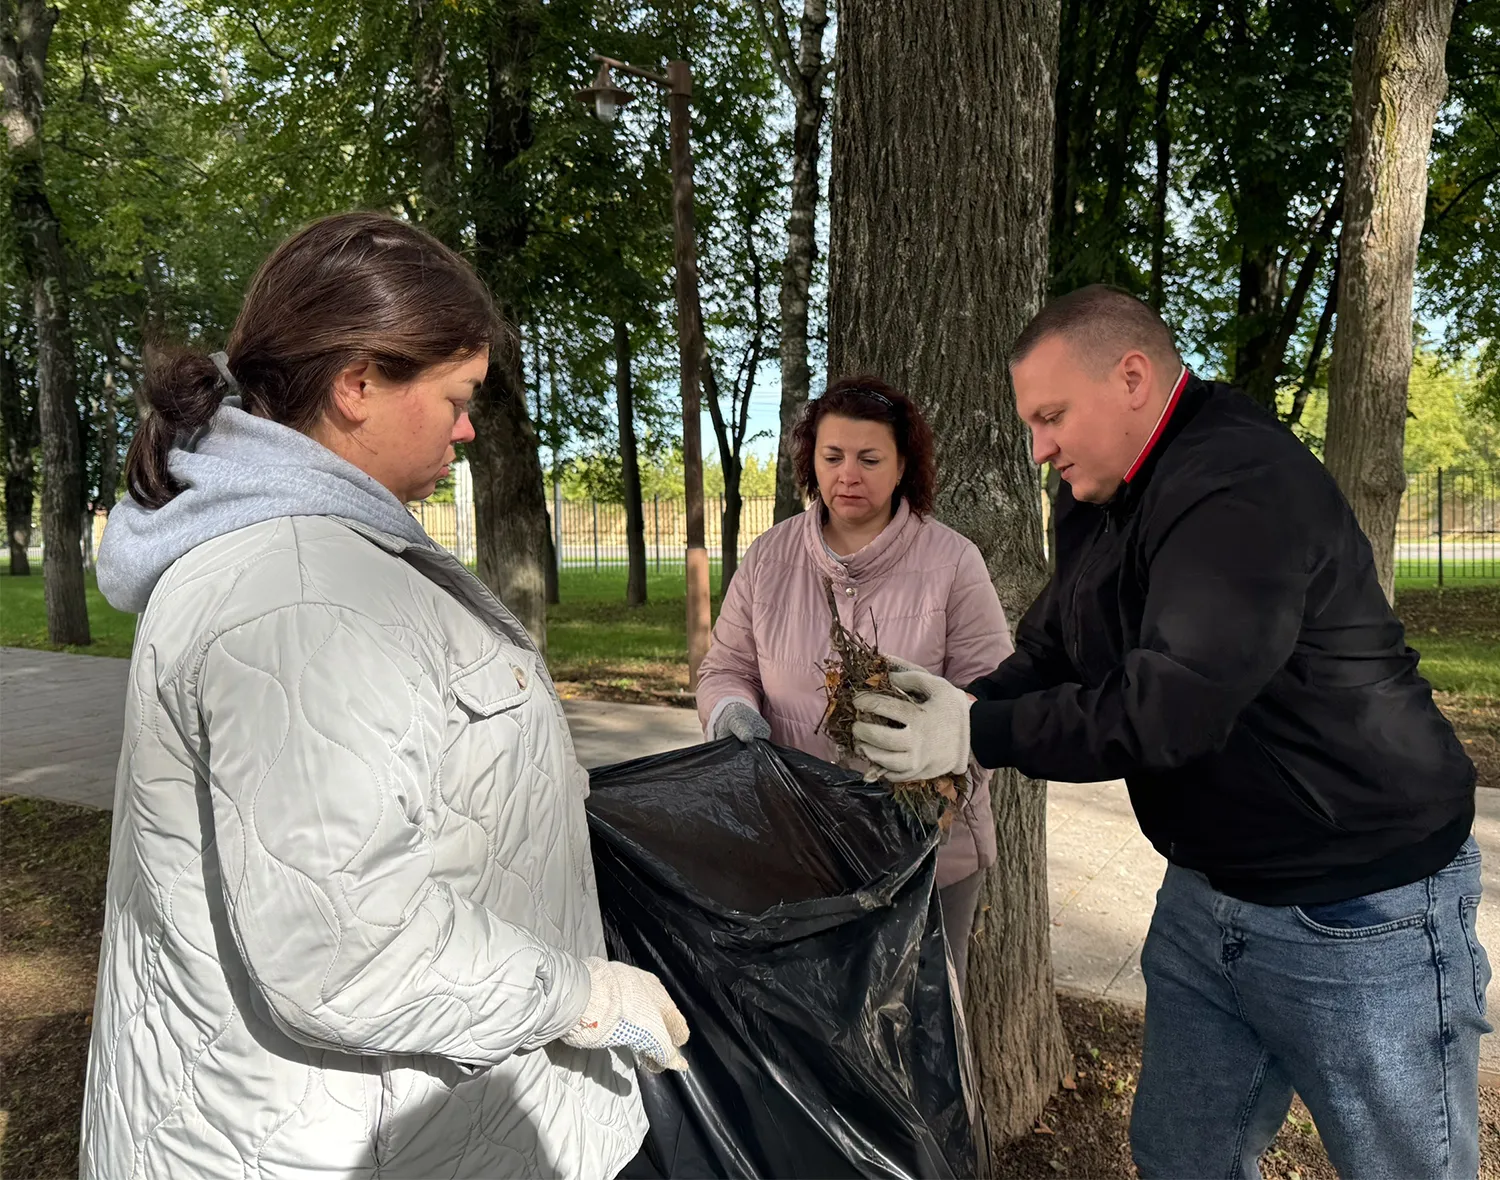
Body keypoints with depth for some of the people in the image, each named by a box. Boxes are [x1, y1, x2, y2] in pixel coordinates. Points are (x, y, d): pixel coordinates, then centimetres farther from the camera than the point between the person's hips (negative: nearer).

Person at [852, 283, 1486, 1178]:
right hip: (1207, 892, 8)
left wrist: (978, 735, -24)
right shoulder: (1098, 505, 5)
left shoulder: (1245, 484, -25)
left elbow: (1168, 703, -32)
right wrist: (943, 715, -10)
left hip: (1361, 911, -8)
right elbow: (1044, 659, 7)